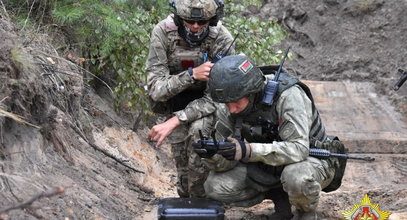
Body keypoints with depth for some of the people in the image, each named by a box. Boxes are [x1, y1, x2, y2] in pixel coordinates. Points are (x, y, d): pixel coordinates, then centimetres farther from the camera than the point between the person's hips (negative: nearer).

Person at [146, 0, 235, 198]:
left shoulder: (223, 39, -23)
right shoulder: (162, 33, -22)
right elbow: (156, 89, -22)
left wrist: (175, 121, -31)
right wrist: (191, 74, -38)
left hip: (205, 105, -1)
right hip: (174, 105, 1)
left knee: (198, 130, -31)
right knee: (184, 172, -3)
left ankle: (201, 202, -15)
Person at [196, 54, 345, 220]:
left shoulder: (287, 95, -29)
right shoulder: (231, 107, -12)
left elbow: (299, 148, -39)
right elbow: (227, 161, -10)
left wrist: (248, 151, -48)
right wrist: (211, 154, -34)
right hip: (270, 163, 5)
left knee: (297, 176, -40)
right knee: (216, 186, -13)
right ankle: (279, 197, 7)